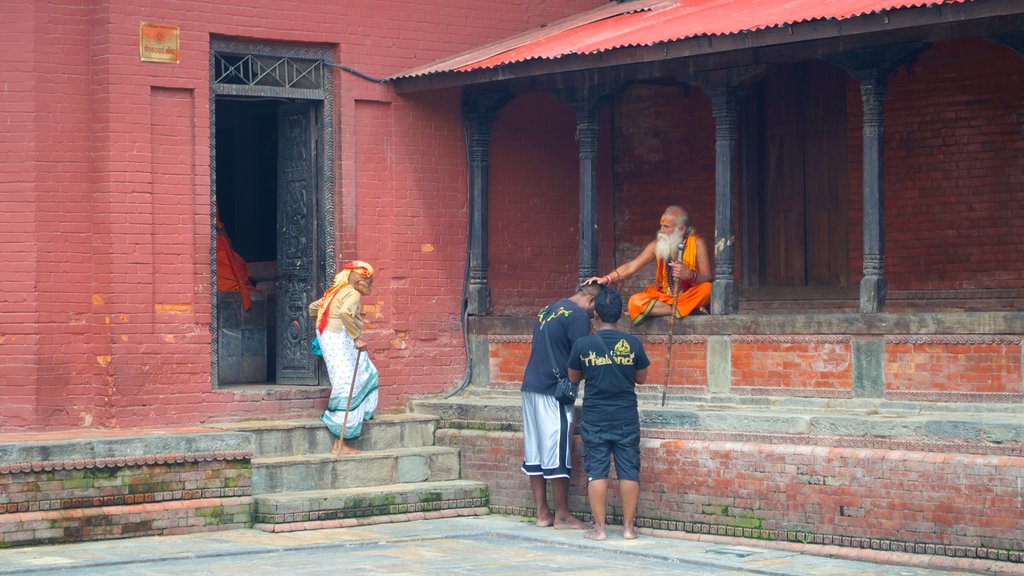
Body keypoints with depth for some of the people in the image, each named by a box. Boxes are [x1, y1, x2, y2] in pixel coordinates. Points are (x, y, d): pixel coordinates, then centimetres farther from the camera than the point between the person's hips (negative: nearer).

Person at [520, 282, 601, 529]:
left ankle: (542, 513, 13)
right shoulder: (577, 315, -9)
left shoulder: (547, 311, 18)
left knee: (534, 453, 8)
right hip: (554, 392, -8)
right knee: (557, 453, -3)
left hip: (530, 387, 8)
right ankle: (562, 515, 2)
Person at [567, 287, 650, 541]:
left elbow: (573, 378, 7)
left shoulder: (582, 345, -7)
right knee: (628, 472, 6)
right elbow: (642, 378, 8)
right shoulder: (633, 344, -5)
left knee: (597, 472, 3)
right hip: (626, 417, 1)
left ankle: (599, 528, 3)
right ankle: (629, 527, 8)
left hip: (595, 419, -1)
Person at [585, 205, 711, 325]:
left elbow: (707, 279, -16)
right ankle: (692, 310, -26)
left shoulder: (696, 243, -10)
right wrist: (607, 279, -24)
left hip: (690, 296, -3)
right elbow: (630, 267, -8)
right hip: (664, 296, 3)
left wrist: (690, 275, -39)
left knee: (707, 289, -34)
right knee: (635, 302, -28)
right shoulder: (657, 245, -4)